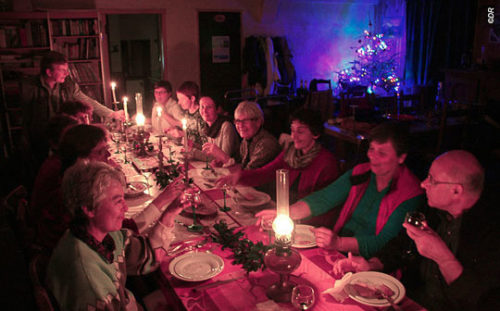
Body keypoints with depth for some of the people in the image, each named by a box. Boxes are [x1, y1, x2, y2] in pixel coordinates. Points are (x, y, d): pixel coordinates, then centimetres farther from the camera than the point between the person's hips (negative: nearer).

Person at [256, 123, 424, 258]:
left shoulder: (410, 195, -11)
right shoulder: (360, 173, 5)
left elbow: (385, 242, -20)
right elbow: (323, 199, 1)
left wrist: (338, 243, -36)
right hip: (338, 251, 6)